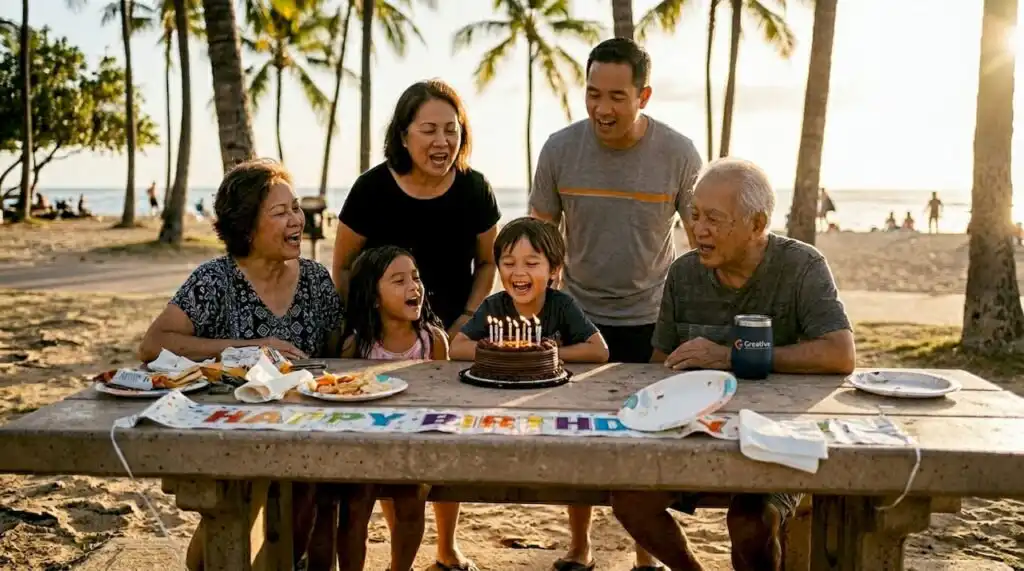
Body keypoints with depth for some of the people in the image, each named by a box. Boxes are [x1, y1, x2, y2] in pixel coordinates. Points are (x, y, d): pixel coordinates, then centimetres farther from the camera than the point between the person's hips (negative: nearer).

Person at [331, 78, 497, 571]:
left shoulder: (474, 190, -9)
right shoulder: (372, 189, -15)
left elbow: (486, 262, 5)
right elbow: (343, 268, -5)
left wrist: (467, 319, -7)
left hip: (451, 335, 2)